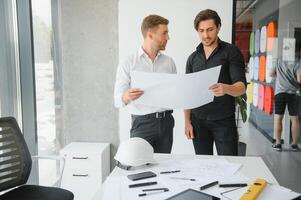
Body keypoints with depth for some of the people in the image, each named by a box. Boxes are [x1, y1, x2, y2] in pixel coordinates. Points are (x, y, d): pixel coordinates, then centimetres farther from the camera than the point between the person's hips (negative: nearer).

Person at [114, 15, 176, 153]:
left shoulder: (169, 62, 9)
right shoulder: (128, 63, -2)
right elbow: (118, 100, -7)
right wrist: (126, 97, -28)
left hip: (166, 121, 4)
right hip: (142, 123, -3)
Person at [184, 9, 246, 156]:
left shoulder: (231, 52, -3)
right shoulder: (193, 58, 9)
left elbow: (241, 87, -12)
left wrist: (226, 88, -34)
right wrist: (187, 121, 3)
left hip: (224, 121, -3)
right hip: (198, 121, 3)